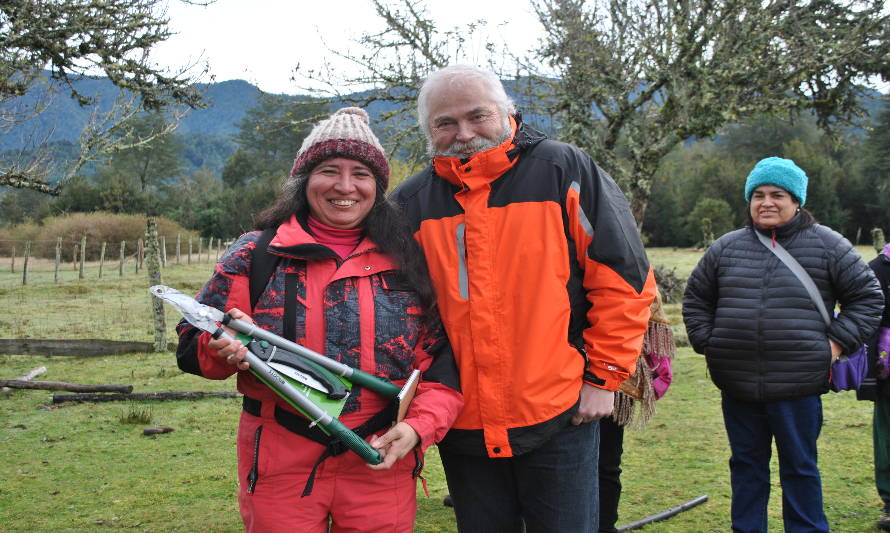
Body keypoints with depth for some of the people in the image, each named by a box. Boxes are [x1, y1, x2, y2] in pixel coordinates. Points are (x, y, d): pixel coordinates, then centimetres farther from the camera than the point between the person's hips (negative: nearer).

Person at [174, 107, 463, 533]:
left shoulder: (408, 260, 3)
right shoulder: (255, 255, 0)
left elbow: (444, 356, 3)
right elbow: (192, 346, 2)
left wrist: (419, 425, -12)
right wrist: (228, 347, -20)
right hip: (279, 468, -1)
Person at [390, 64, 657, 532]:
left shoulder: (564, 172, -5)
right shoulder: (411, 203, 4)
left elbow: (623, 277, -4)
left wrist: (603, 375, -5)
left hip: (559, 420, -3)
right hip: (463, 426, 3)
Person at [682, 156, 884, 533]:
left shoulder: (827, 245, 0)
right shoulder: (725, 248, 7)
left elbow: (867, 297, 5)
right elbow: (696, 299, 18)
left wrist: (837, 343, -3)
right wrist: (706, 343, 8)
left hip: (798, 387, -3)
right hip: (737, 387, 3)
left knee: (800, 467, 10)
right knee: (746, 464, 15)